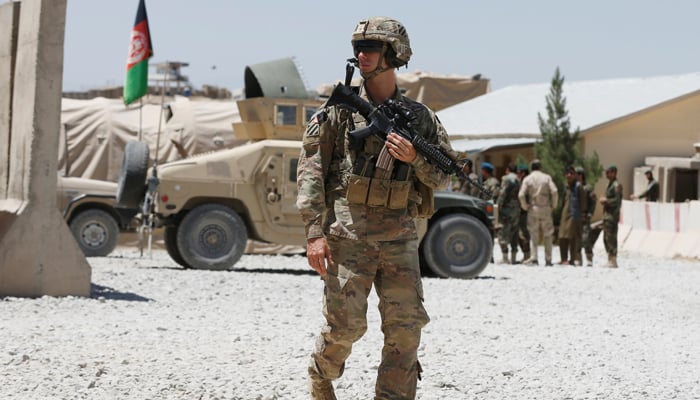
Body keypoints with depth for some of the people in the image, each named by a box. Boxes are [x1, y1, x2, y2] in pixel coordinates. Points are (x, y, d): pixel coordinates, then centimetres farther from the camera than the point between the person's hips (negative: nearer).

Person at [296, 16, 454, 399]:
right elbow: (310, 171, -3)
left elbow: (442, 177, 12)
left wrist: (414, 158, -10)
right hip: (348, 235, -3)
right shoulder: (338, 110, 2)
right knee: (345, 324, -4)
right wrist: (315, 233, -12)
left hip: (399, 238, 3)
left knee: (405, 328, -2)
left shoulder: (420, 117, 9)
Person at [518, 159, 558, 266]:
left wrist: (525, 207, 2)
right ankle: (548, 259, 6)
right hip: (546, 209, 0)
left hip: (533, 209, 0)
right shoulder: (546, 177, 2)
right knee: (547, 235, 7)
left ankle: (534, 258, -9)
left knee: (533, 234, 3)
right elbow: (554, 192, -10)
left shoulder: (527, 179, 1)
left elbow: (521, 195, -11)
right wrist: (553, 204, 2)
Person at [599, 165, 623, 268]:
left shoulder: (616, 185, -12)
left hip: (612, 215, -10)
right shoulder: (609, 185, 19)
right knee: (606, 238, 12)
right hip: (607, 214, 10)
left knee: (611, 237, -10)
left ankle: (613, 260, -9)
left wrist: (606, 200, -13)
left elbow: (617, 200, -20)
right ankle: (610, 259, 18)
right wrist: (604, 201, 10)